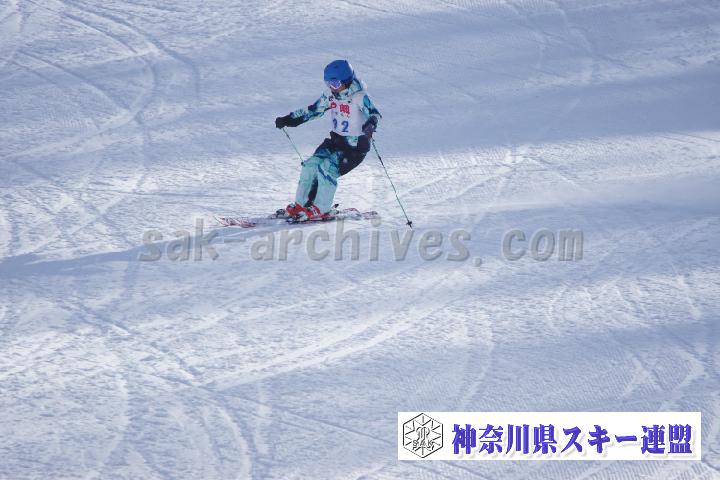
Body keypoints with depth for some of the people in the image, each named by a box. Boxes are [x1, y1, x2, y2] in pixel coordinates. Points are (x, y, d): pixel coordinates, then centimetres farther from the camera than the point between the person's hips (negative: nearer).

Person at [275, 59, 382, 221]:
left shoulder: (359, 97, -19)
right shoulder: (330, 94, 1)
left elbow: (374, 113, -31)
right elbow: (313, 111, 14)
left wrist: (371, 124, -55)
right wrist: (288, 120, 8)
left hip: (356, 145, -7)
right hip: (336, 140, 7)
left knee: (327, 168, -22)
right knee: (311, 165, -7)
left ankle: (321, 210, -7)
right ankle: (301, 205, 7)